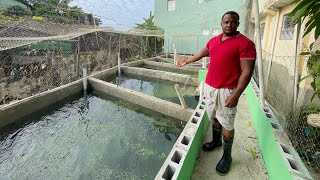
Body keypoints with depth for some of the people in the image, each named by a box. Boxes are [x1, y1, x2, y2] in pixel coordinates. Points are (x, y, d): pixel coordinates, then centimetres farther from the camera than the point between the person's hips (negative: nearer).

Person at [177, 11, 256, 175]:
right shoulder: (213, 40, 9)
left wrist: (236, 95, -22)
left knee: (226, 125, 4)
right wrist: (186, 61, 37)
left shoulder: (245, 43, -12)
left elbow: (247, 72, -16)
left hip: (226, 91, -6)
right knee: (214, 117, 20)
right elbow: (201, 53, 25)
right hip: (209, 87, 6)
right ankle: (216, 141, 43)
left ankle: (227, 156, 23)